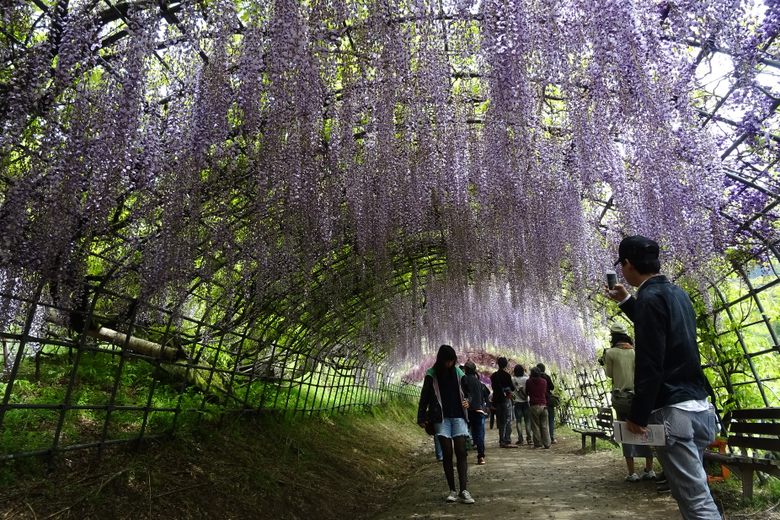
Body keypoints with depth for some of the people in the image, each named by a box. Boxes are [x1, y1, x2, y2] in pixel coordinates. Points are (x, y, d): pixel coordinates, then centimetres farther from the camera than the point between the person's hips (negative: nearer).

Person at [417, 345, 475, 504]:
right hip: (441, 418, -1)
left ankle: (463, 490, -3)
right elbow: (424, 398, 2)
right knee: (447, 454, 2)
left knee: (461, 452, -5)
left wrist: (468, 402, -6)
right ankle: (452, 490, 10)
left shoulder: (458, 373, 5)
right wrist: (421, 418, -2)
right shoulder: (431, 375, -1)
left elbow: (467, 392, 15)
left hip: (458, 417, 2)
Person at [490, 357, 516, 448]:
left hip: (497, 399, 6)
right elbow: (512, 387, -4)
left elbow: (494, 387, 11)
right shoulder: (506, 375, -10)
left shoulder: (493, 375, 7)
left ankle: (501, 441, 14)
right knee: (507, 421, -3)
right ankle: (507, 441, -8)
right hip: (506, 399, -6)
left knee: (500, 421, 11)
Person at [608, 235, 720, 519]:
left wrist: (637, 416, -14)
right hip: (699, 407, 9)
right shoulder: (677, 293, 14)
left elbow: (649, 366, -20)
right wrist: (626, 301, 36)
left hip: (674, 412, -9)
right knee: (695, 494, 17)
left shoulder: (649, 299, -14)